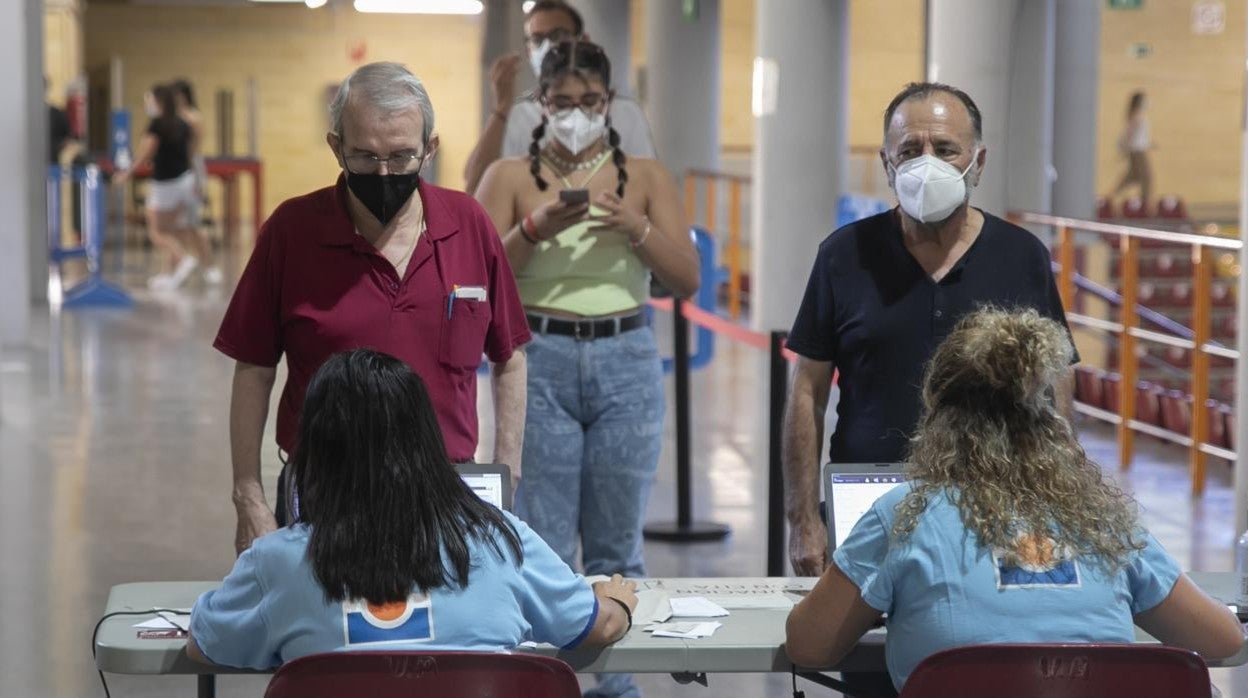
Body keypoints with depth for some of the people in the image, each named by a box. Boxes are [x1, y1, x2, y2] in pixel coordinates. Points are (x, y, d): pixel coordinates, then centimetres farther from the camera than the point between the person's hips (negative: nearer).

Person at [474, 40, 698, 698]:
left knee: (616, 548, 6)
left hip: (626, 362, 1)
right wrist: (533, 229, -17)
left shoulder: (646, 177, 8)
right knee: (543, 547, 0)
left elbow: (688, 279, 2)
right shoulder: (509, 176, 5)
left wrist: (636, 226, -14)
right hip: (540, 361, -1)